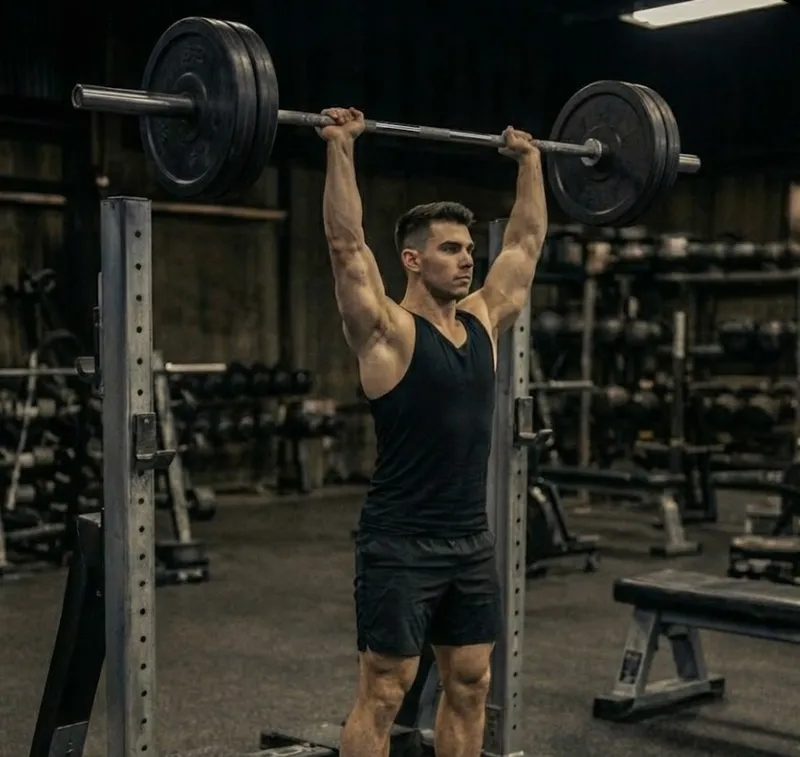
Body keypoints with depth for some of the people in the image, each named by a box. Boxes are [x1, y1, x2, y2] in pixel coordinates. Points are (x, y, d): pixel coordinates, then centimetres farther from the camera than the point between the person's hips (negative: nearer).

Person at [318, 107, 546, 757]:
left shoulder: (483, 321, 7)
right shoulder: (388, 331, -11)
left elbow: (527, 242, 16)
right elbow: (347, 244, -21)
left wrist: (531, 161, 20)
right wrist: (341, 148, -22)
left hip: (472, 540, 7)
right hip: (401, 545, -7)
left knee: (469, 686, 14)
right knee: (383, 696, 1)